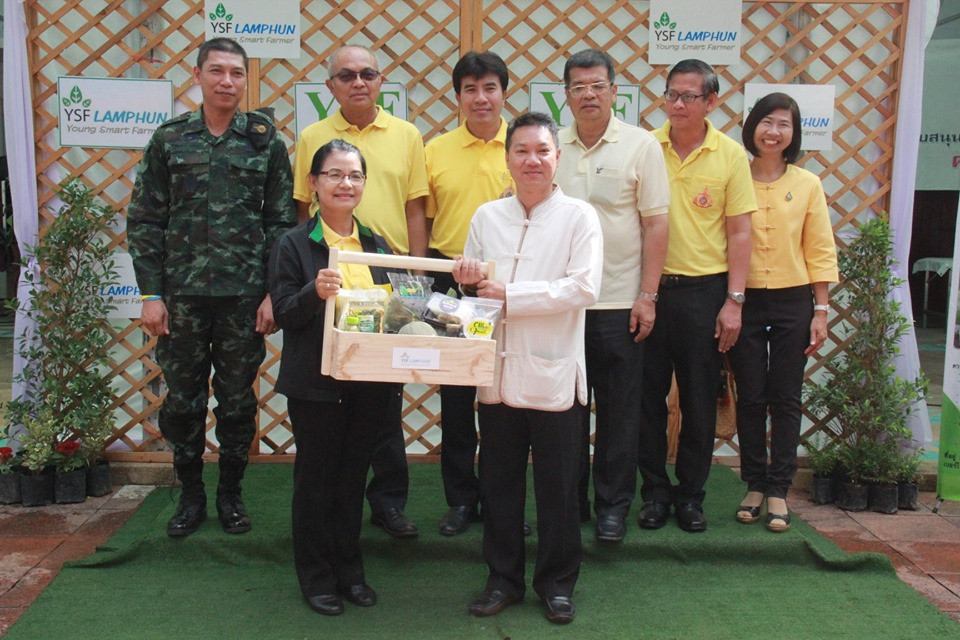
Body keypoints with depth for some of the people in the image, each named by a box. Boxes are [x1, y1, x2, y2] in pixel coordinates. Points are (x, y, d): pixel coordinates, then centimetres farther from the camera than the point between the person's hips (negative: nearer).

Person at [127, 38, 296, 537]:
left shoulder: (266, 140, 3)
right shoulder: (169, 139, 4)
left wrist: (274, 292, -4)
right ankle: (190, 494, 26)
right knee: (183, 400, 8)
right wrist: (150, 293, -3)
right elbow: (144, 220, 4)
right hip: (181, 294, 1)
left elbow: (282, 221, 2)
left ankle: (231, 492, 26)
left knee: (238, 399, 8)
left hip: (244, 295, -1)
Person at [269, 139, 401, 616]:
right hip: (316, 382, -4)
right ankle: (316, 576, 22)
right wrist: (315, 292, -27)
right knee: (316, 477, 8)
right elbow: (284, 314, -9)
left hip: (369, 380, 4)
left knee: (354, 475, 15)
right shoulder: (294, 244, -5)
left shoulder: (377, 245, 10)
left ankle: (349, 570, 29)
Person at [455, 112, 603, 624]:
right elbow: (471, 288, 14)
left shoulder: (579, 217, -3)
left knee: (558, 486, 8)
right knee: (498, 482, 12)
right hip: (497, 370, 3)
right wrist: (467, 284, -10)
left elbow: (583, 288, -14)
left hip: (553, 374, -3)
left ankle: (556, 583, 26)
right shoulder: (486, 217, 8)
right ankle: (503, 578, 29)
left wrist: (509, 294, -15)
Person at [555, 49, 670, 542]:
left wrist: (647, 296, -8)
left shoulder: (641, 145, -1)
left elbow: (656, 224, -3)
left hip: (619, 301, -2)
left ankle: (613, 506, 20)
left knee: (619, 410, 6)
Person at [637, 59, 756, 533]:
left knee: (699, 401, 8)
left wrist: (734, 301, -5)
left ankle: (691, 495, 23)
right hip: (649, 286, 1)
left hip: (704, 290, 0)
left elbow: (739, 232, 1)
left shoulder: (730, 155, 0)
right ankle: (655, 490, 23)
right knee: (648, 395, 7)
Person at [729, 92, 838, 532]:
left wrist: (821, 310, 0)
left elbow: (820, 252, 4)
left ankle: (778, 490, 15)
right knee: (750, 397, 6)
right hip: (745, 300, 0)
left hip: (793, 302, 1)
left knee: (786, 400, 5)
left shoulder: (807, 185, 4)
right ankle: (755, 485, 20)